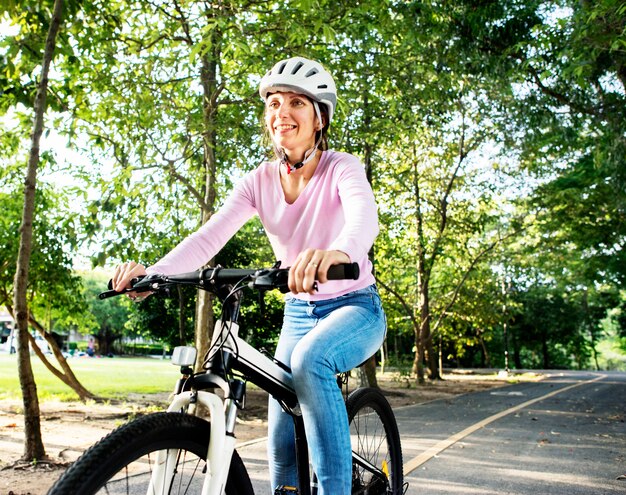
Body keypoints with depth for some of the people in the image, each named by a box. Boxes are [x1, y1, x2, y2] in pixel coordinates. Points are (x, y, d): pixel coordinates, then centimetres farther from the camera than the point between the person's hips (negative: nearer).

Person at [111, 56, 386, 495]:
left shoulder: (341, 168, -16)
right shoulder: (261, 181, -4)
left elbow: (365, 217, -39)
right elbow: (209, 236, -17)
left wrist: (338, 251, -63)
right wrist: (153, 272, -36)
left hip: (354, 308, -4)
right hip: (297, 312, 5)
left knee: (309, 361, -36)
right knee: (282, 439, 2)